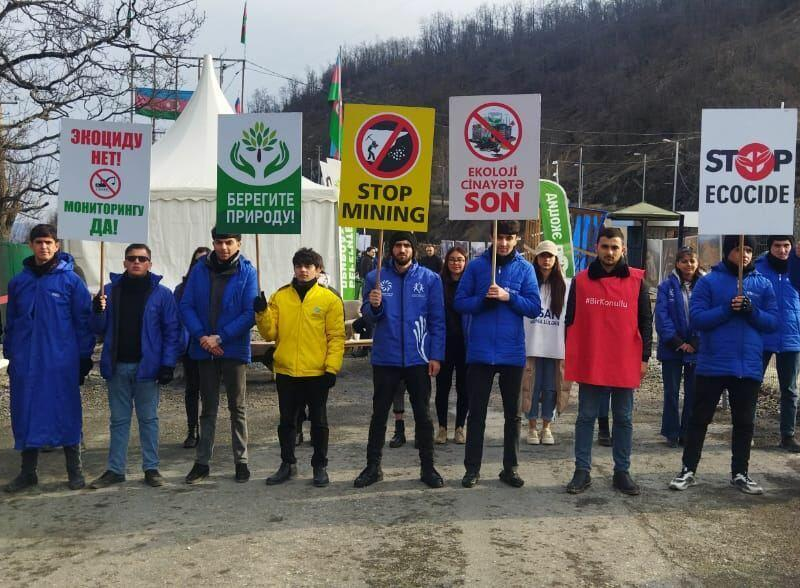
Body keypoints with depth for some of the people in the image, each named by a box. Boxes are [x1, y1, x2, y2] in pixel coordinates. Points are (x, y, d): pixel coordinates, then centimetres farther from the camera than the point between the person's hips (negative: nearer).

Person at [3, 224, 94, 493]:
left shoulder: (70, 280, -3)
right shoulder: (18, 282, 8)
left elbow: (83, 321, -3)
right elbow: (11, 323, 13)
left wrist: (84, 357, -6)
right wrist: (10, 355, 10)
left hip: (61, 361, -3)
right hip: (26, 362, 4)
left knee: (66, 413, 4)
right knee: (26, 415, 9)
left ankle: (74, 470, 15)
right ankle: (28, 471, 22)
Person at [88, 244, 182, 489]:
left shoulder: (162, 293, -1)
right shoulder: (111, 290, 7)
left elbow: (172, 330, -4)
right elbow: (98, 329, 8)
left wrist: (168, 364, -11)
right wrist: (98, 311, -13)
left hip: (147, 366, -3)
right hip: (117, 366, 3)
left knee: (148, 418, 6)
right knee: (119, 420, 10)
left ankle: (151, 468, 14)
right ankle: (115, 469, 18)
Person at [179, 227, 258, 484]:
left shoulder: (247, 272, -5)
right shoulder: (200, 270, 2)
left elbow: (250, 313, -11)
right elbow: (186, 306, -1)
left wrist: (220, 337, -16)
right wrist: (202, 336, -14)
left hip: (234, 349, -2)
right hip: (205, 350, 2)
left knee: (237, 407, 8)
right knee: (208, 408, 12)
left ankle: (241, 460, 19)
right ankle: (202, 462, 20)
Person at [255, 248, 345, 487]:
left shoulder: (330, 299, -2)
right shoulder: (279, 297, 5)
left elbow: (336, 337, -4)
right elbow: (270, 333, 3)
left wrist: (332, 368, -11)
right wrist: (262, 313, -14)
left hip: (317, 373, -2)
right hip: (285, 372, 3)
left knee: (318, 421, 8)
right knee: (286, 421, 12)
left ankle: (320, 466, 21)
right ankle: (287, 464, 27)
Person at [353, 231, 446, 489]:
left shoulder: (430, 279, -1)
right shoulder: (375, 278, 2)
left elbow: (437, 320, -1)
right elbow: (368, 315, 4)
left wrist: (436, 356, -6)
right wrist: (374, 305, -19)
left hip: (418, 359, -1)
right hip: (385, 358, 1)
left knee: (423, 415, 8)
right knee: (379, 414, 10)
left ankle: (427, 467, 20)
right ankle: (373, 467, 21)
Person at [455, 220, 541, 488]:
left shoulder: (525, 268, 2)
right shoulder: (476, 265, 1)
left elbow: (534, 307, -3)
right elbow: (460, 303, 1)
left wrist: (508, 297, -17)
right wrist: (483, 298, -16)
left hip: (512, 352, 1)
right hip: (480, 351, -1)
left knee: (512, 413, 11)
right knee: (476, 412, 5)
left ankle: (510, 467, 23)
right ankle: (472, 467, 16)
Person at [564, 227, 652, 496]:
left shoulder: (636, 280, 1)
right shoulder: (581, 280, 2)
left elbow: (645, 322, 4)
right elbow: (571, 321, 6)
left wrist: (644, 358, 1)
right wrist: (570, 357, 3)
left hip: (625, 364, 0)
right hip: (589, 363, 0)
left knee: (624, 419, 10)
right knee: (586, 417, 6)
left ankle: (622, 471, 21)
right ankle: (582, 471, 15)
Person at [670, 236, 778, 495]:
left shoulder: (763, 284, 6)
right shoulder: (708, 281, -2)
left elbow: (773, 321, 2)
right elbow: (697, 318, -9)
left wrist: (752, 311, -16)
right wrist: (727, 309, -21)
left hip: (749, 366, 3)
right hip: (712, 365, -2)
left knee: (744, 422, 12)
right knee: (700, 419, 5)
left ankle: (740, 473, 24)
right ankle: (688, 471, 15)